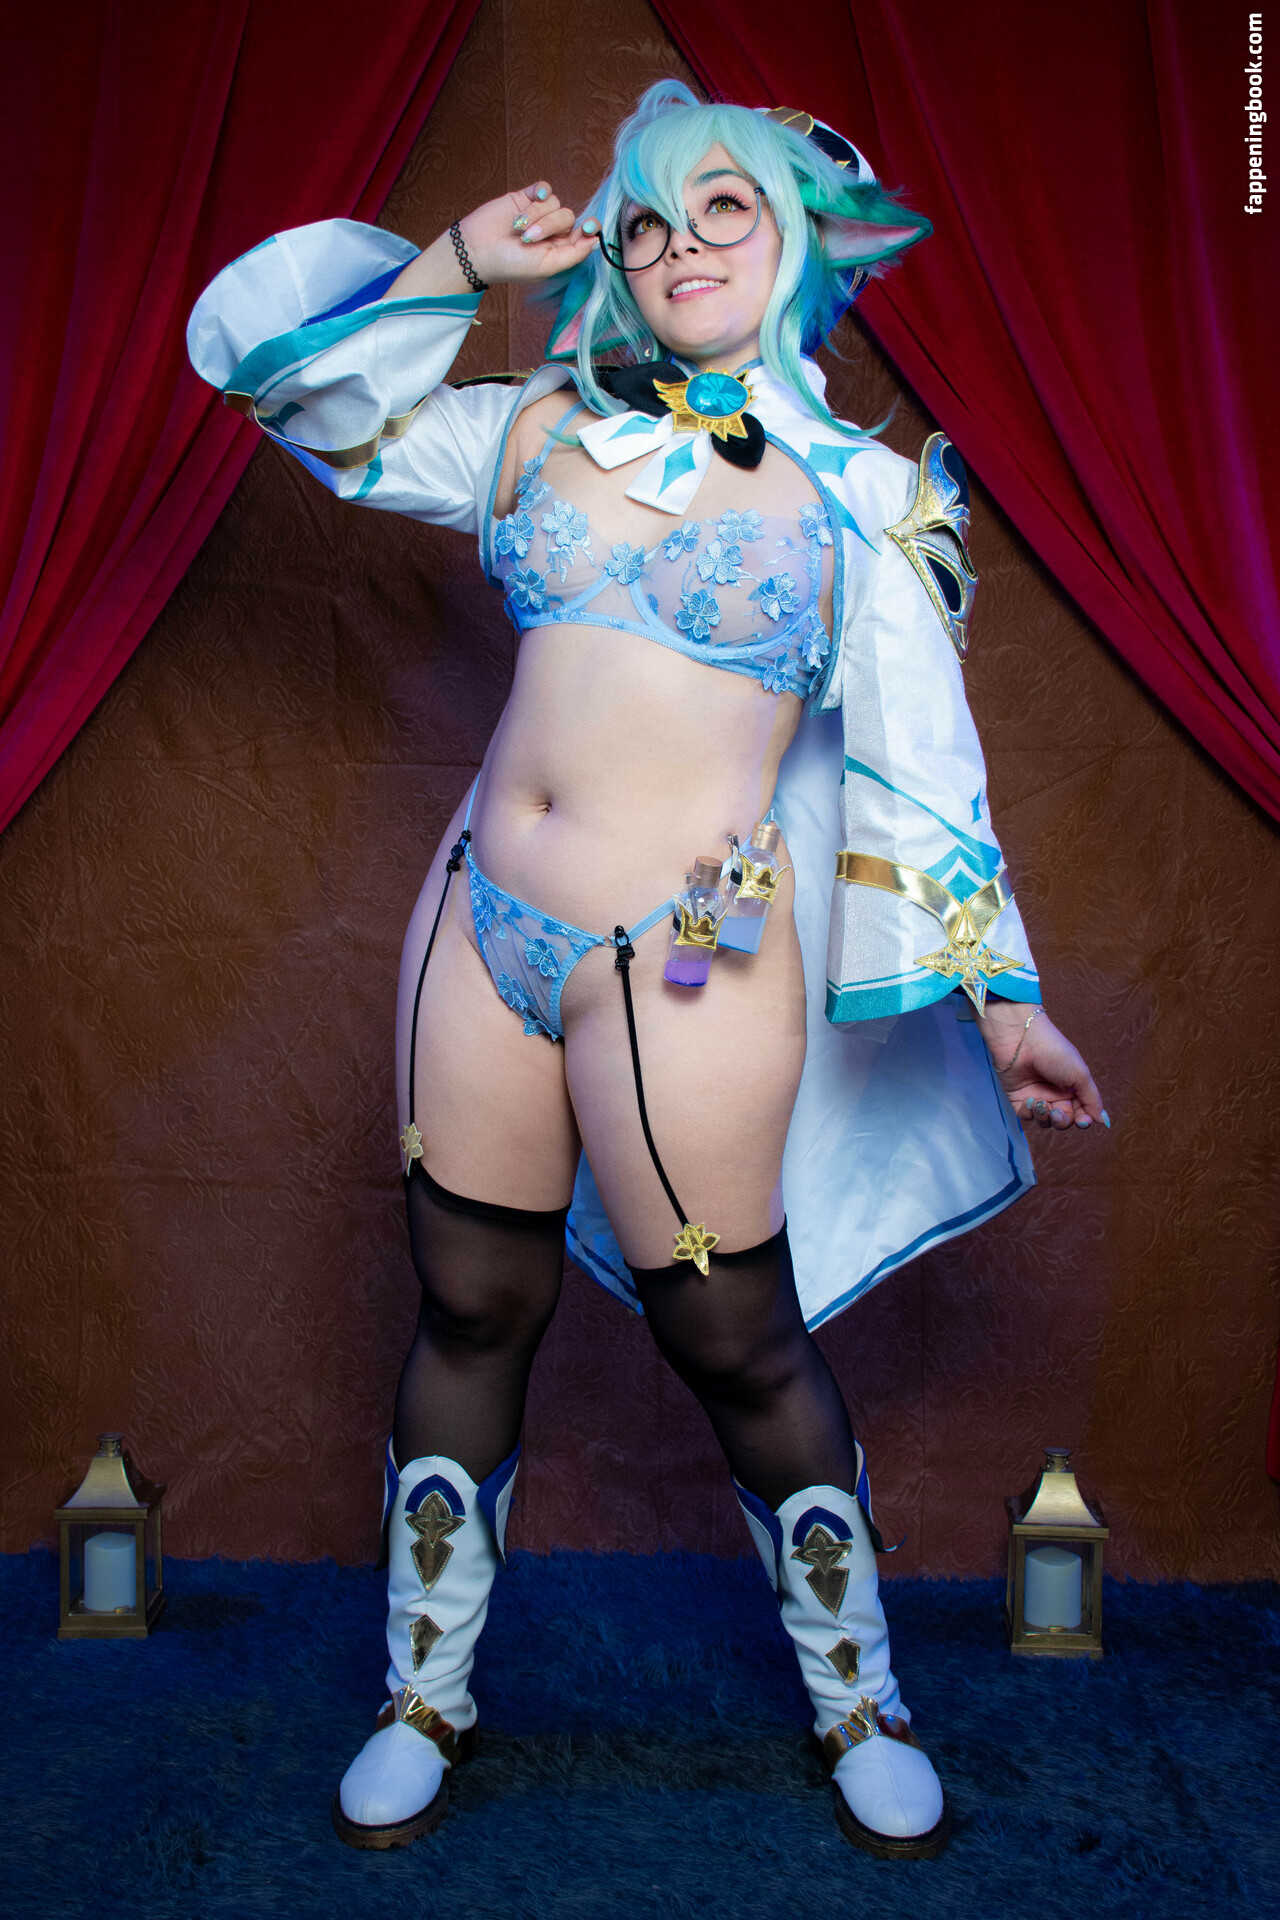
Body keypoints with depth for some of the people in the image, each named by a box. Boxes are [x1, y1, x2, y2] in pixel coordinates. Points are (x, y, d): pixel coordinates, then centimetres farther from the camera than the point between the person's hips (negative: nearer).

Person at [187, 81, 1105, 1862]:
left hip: (692, 964, -3)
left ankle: (860, 1706, 32)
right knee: (470, 1312, 13)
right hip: (484, 925, 4)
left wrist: (1005, 999, 4)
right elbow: (285, 379, 17)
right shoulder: (540, 431, 10)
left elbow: (924, 765, 5)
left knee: (738, 1344, 5)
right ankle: (427, 1700, 34)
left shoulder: (863, 495, 3)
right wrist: (455, 261, 7)